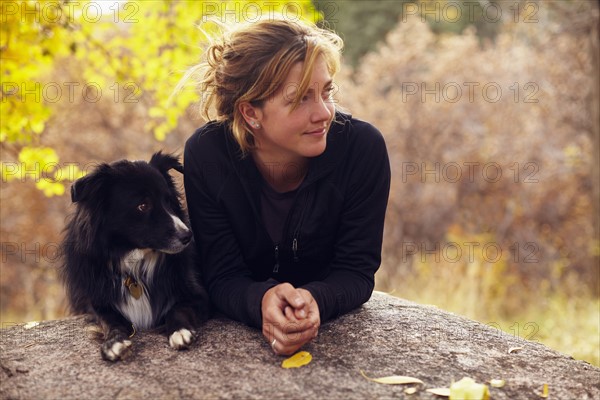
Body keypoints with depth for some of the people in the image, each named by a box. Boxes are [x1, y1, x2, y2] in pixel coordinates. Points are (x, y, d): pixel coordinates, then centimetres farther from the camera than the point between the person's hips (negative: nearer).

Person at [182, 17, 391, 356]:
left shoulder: (363, 147, -19)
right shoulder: (206, 154, -17)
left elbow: (357, 271, -15)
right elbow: (223, 278, -15)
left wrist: (315, 300, -37)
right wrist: (261, 301, -38)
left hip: (334, 323, 0)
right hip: (241, 325, 0)